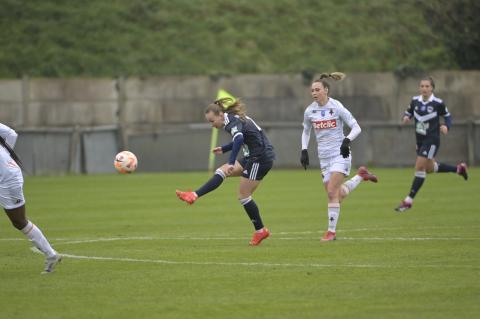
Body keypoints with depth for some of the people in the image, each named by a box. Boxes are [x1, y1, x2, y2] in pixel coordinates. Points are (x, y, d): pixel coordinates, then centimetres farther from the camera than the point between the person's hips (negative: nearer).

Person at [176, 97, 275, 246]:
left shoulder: (232, 121, -18)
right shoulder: (235, 119, 11)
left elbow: (239, 138, -39)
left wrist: (231, 163, -43)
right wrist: (223, 149, 30)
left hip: (261, 158, -10)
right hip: (253, 157, 10)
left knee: (243, 195, -3)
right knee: (221, 172, 8)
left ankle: (260, 230, 6)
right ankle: (194, 195, 3)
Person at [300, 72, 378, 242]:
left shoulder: (337, 107, -10)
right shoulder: (310, 111, 3)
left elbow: (356, 128, -7)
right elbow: (306, 131, 19)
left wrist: (347, 140, -24)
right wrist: (304, 151, 7)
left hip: (340, 153, -5)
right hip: (324, 156, 5)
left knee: (332, 192, -15)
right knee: (339, 194, 6)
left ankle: (331, 231, -7)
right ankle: (360, 175, 33)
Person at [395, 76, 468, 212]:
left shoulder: (437, 103, -13)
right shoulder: (415, 101, -2)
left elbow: (447, 116, 1)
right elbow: (408, 113, 11)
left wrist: (446, 126, -18)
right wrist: (406, 118, -12)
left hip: (432, 140, -7)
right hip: (420, 140, 7)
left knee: (419, 167, -12)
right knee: (429, 168, 22)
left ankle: (409, 200, -7)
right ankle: (458, 168, 44)